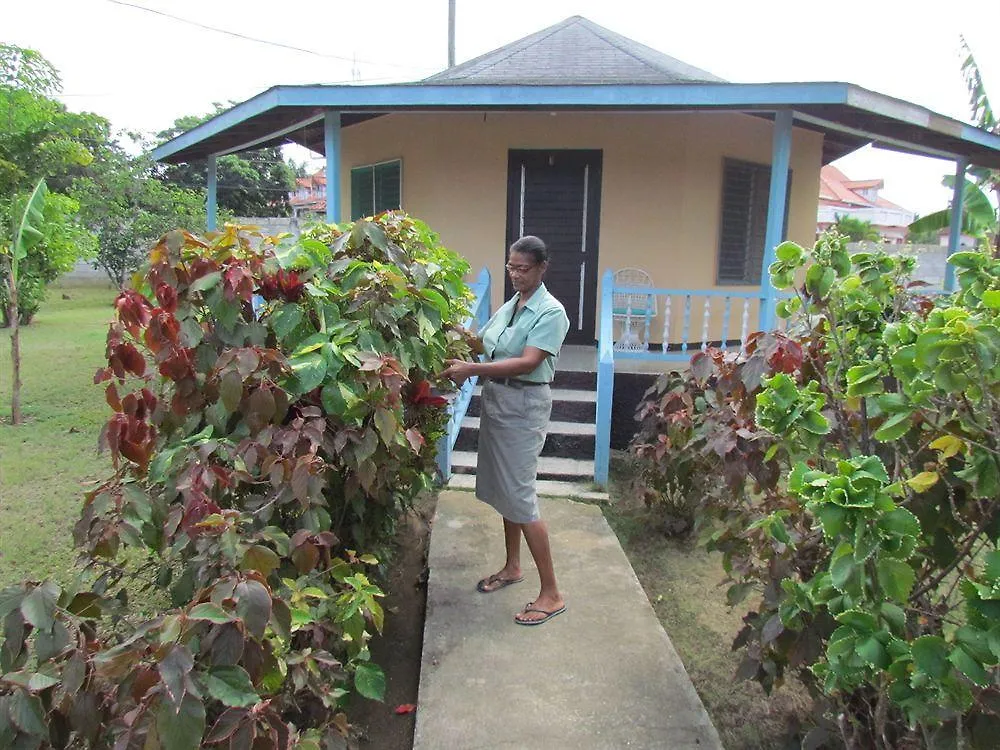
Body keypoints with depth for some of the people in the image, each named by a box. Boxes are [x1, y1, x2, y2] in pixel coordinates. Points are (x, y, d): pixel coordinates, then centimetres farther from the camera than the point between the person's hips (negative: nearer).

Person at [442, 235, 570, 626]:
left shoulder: (551, 312, -13)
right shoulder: (509, 305, 11)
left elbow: (527, 363, -23)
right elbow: (483, 342, 12)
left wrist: (472, 369, -29)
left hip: (523, 406, -8)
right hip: (495, 399, 8)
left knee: (519, 495, -7)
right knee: (502, 488, 16)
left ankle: (551, 594, 3)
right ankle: (512, 566, 34)